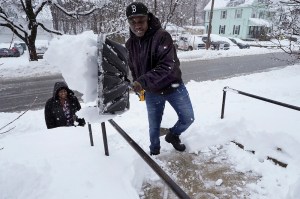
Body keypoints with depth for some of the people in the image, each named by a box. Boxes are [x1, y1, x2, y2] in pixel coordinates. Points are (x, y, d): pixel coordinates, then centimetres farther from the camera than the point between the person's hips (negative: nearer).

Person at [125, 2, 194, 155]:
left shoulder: (162, 36, -22)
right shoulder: (130, 44, -4)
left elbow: (167, 66, -33)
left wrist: (144, 81, -40)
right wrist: (138, 85, 8)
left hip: (173, 87, -2)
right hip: (151, 92, 3)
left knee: (188, 119, 10)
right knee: (154, 125, 13)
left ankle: (172, 135, 41)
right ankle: (154, 151, 39)